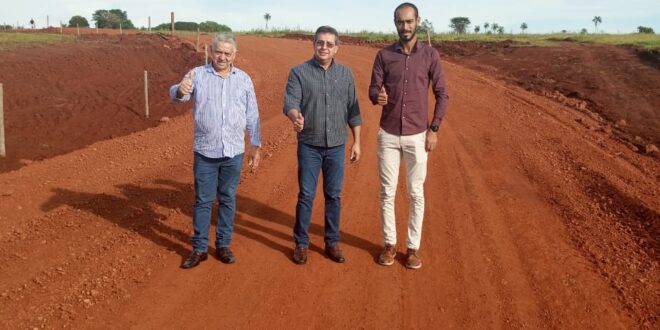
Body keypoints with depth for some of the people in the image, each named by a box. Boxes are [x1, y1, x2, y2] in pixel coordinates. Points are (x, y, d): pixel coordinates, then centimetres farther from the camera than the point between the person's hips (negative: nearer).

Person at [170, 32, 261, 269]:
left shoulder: (244, 79, 4)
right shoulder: (197, 74, -3)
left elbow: (252, 116, 7)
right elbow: (176, 95, -19)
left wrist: (256, 147, 6)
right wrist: (180, 90, -43)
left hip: (234, 153, 2)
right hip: (205, 152, -2)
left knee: (227, 200, 11)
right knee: (203, 201, 6)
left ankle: (223, 245, 24)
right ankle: (199, 248, 16)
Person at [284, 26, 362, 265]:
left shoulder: (345, 74, 5)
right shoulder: (299, 72, -4)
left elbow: (352, 110, 8)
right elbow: (290, 102, -17)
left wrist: (356, 142, 5)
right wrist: (296, 117, -40)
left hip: (337, 146, 2)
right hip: (309, 146, -2)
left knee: (334, 196, 9)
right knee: (306, 195, 3)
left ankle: (332, 242, 22)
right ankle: (301, 243, 18)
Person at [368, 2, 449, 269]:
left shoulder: (430, 55, -2)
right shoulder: (384, 55, 0)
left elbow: (442, 94, 1)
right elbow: (373, 90, -2)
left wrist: (434, 129, -6)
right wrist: (377, 97, -27)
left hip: (417, 136, -1)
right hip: (388, 135, 1)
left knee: (416, 194, 6)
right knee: (387, 192, 7)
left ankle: (413, 247, 20)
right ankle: (389, 244, 22)